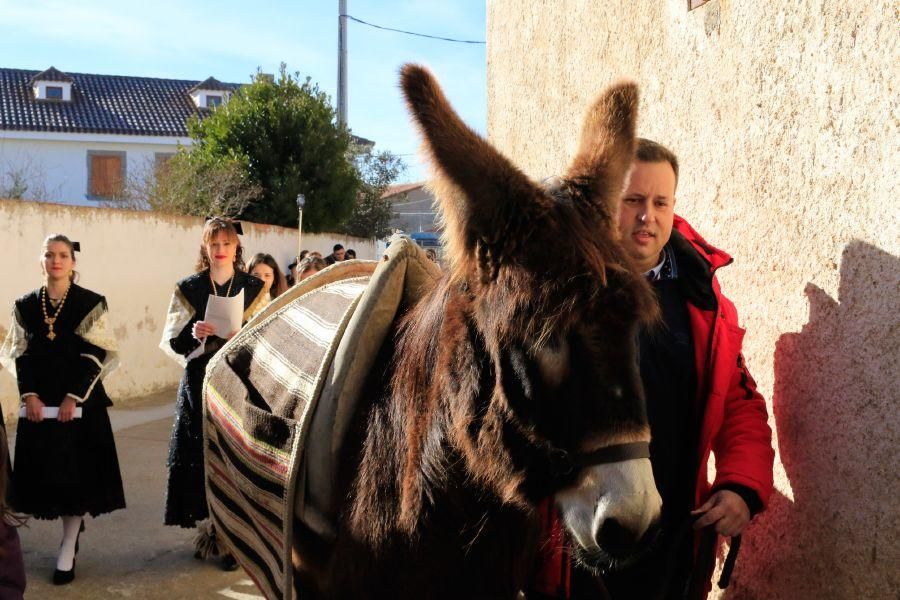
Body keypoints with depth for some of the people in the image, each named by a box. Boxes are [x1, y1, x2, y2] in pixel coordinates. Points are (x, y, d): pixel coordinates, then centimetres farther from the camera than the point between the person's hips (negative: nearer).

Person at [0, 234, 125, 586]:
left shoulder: (91, 304, -2)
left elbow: (99, 355, -6)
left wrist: (74, 398, -13)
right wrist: (29, 395, -6)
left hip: (81, 403, -3)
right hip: (38, 403, 3)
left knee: (76, 472, -2)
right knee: (44, 472, 5)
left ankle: (67, 551, 7)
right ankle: (73, 528, 27)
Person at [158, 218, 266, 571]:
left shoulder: (254, 289, 5)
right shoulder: (188, 289, 7)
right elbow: (171, 341, 5)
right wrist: (193, 334, -16)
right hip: (200, 385, 1)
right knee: (201, 456, 0)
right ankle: (208, 527, 15)